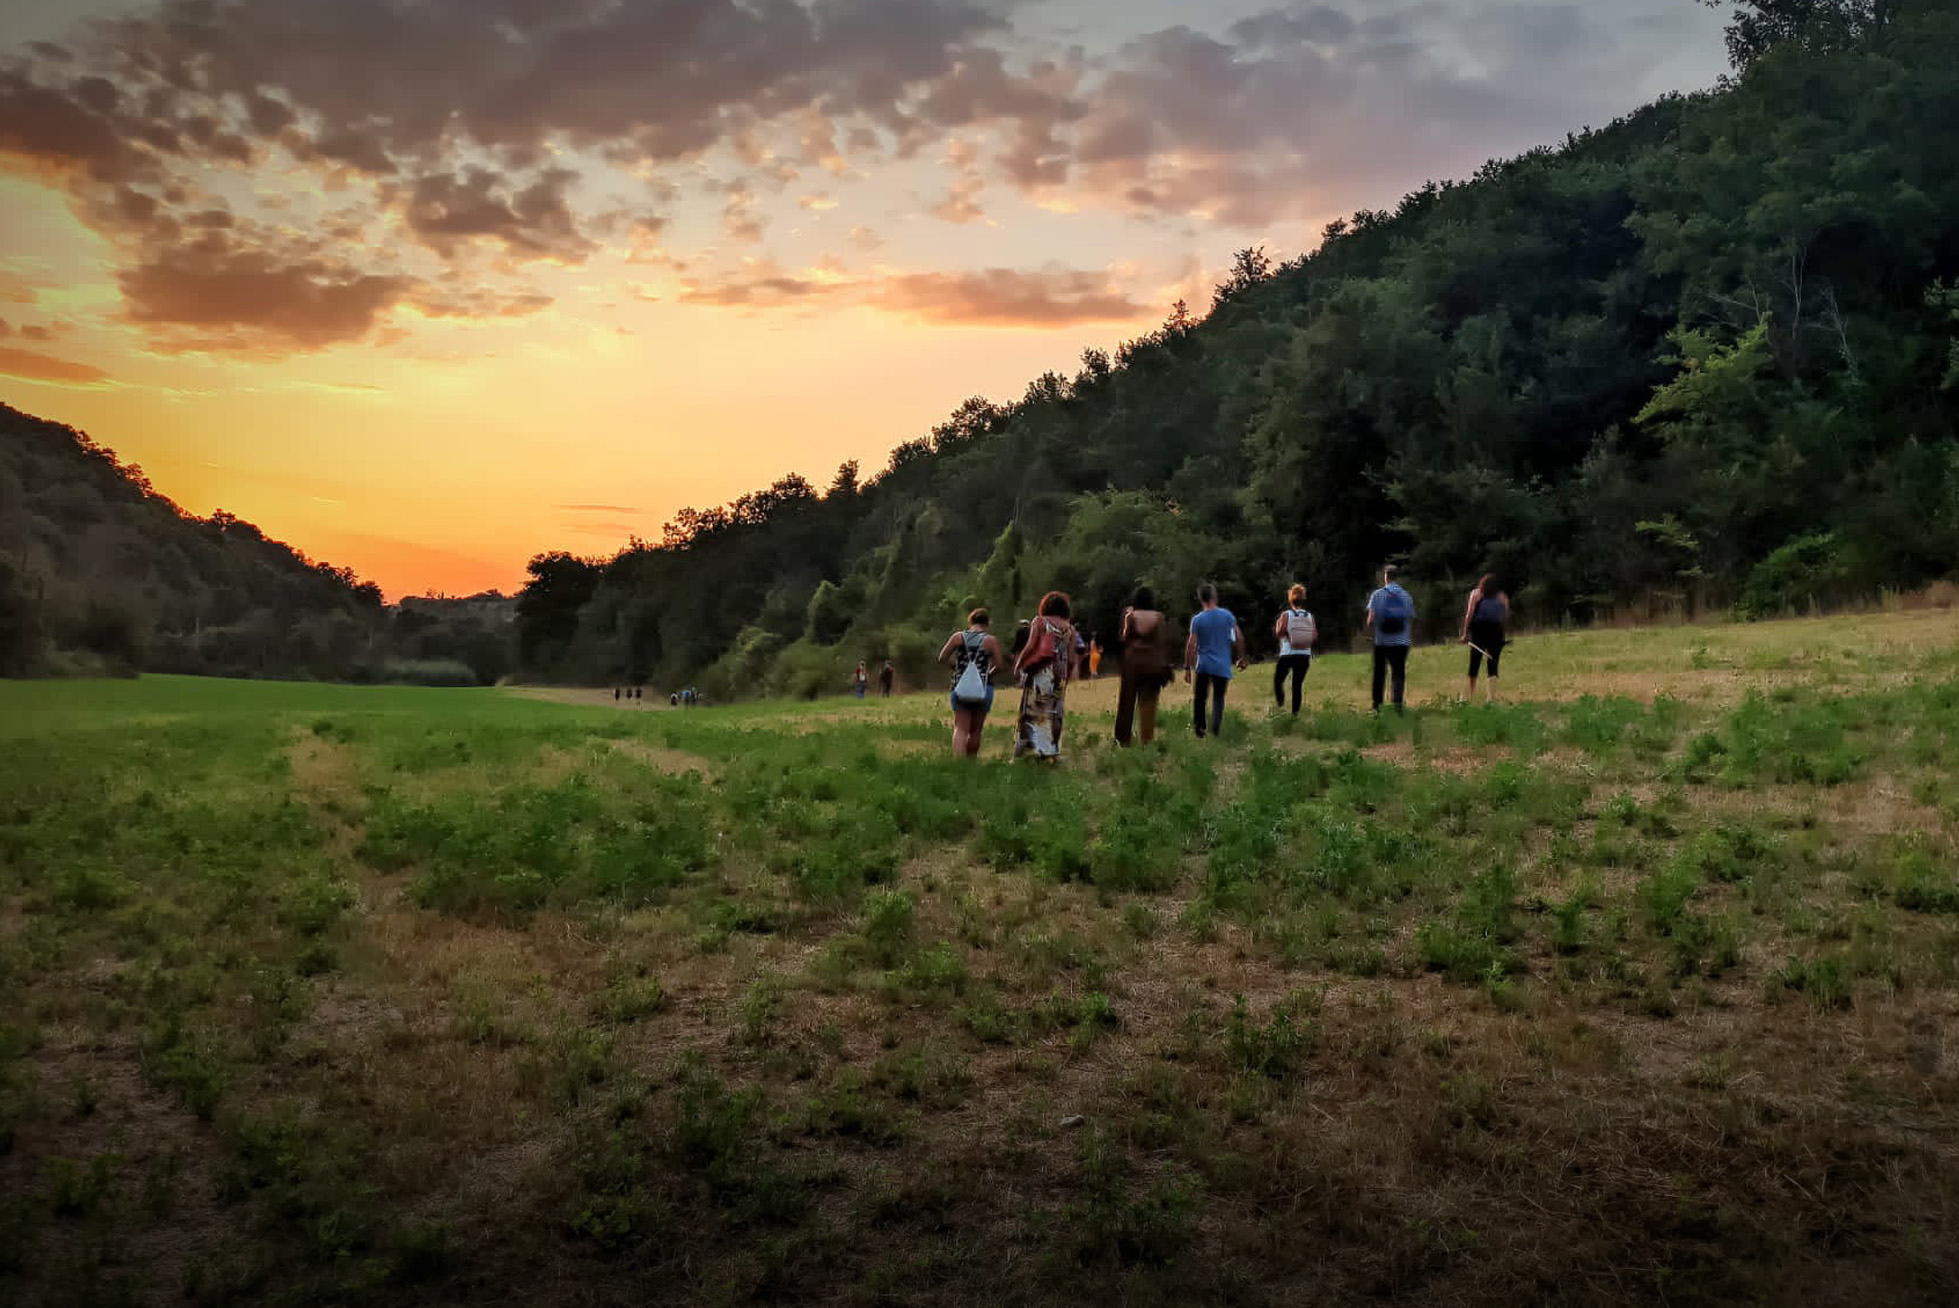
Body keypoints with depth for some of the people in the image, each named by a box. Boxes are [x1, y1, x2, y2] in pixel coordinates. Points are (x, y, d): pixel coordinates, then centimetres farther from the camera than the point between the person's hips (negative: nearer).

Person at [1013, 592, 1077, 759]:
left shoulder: (1040, 622, 0)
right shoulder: (1070, 629, 9)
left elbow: (1030, 647, -9)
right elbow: (1071, 659, 6)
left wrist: (1018, 666, 1)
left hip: (1039, 674, -3)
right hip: (1059, 676, 3)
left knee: (1032, 711, -1)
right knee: (1054, 713, 7)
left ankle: (1029, 749, -6)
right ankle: (1052, 750, 3)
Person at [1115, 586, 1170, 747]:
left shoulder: (1129, 615, -3)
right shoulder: (1159, 618, 0)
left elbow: (1123, 639, -6)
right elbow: (1164, 643, -1)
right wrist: (1165, 665, 2)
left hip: (1131, 662, 0)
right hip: (1153, 663, 1)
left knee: (1127, 700, 7)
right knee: (1148, 702, 5)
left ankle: (1123, 738, 9)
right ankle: (1147, 738, 3)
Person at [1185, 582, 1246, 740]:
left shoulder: (1197, 620, -5)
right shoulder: (1227, 615, -3)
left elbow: (1191, 645, -6)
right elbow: (1239, 638, 0)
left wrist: (1187, 667, -1)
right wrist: (1241, 658, 12)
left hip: (1203, 666, 0)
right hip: (1222, 666, 0)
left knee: (1199, 698, 13)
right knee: (1218, 698, 6)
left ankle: (1199, 731, 14)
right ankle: (1215, 731, -8)